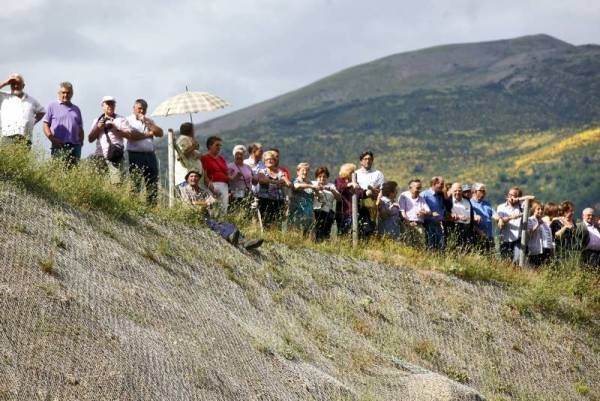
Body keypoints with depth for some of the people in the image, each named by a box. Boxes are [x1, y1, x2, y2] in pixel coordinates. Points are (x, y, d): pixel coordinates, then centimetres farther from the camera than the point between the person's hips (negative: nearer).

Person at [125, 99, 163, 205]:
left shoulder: (149, 121, 22)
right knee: (135, 184, -9)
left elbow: (160, 133, 7)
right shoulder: (128, 120, 4)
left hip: (150, 155, 5)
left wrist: (147, 122, 0)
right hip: (135, 155, -5)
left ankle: (152, 205, 1)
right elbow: (131, 136, -14)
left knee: (153, 183, 1)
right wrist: (147, 134, -3)